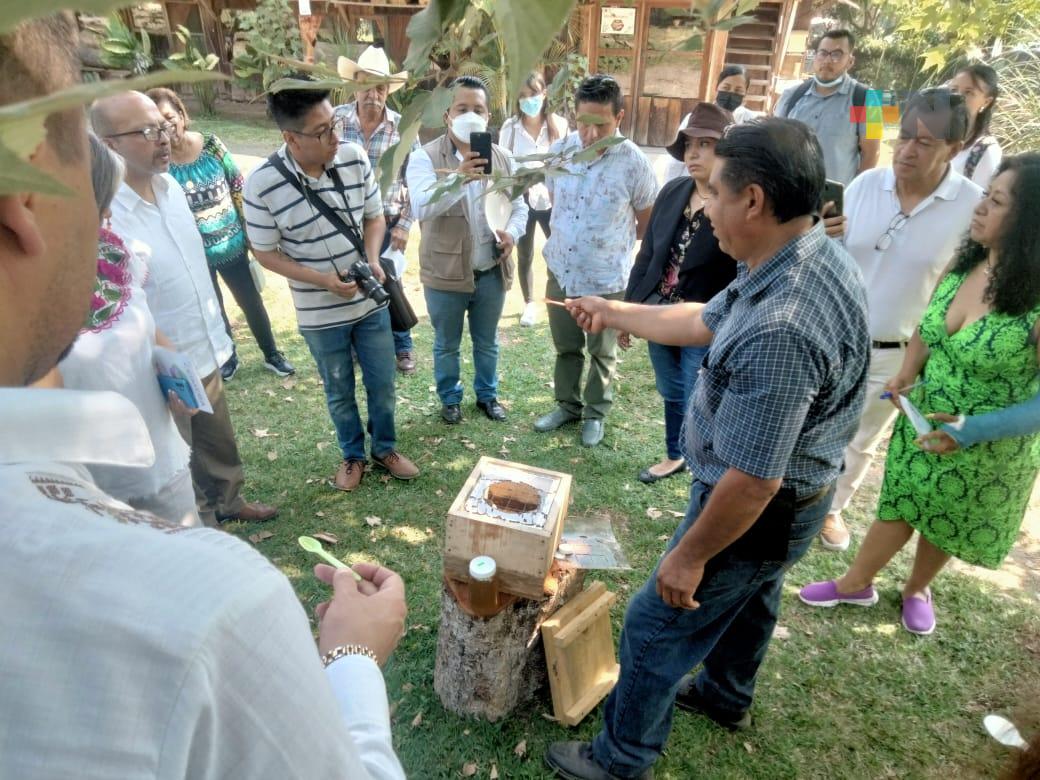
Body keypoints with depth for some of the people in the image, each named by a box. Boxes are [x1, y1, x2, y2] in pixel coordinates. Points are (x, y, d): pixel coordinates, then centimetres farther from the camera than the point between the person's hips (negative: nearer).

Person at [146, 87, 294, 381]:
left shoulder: (211, 144, -11)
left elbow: (238, 189, -2)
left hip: (232, 244, 1)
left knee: (251, 302, 13)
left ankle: (272, 355, 32)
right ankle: (228, 356, 41)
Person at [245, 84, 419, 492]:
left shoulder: (355, 157, -11)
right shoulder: (262, 184, -19)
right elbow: (265, 252, -9)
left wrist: (372, 259, -16)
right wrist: (323, 280, -21)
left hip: (371, 301, 3)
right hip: (320, 314, -2)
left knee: (382, 384, 15)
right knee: (340, 393, 16)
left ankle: (385, 449, 39)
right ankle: (352, 456, 40)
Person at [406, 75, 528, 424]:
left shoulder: (503, 158, 2)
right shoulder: (425, 157, -12)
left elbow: (519, 206, 10)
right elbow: (420, 208, -28)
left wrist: (512, 232, -12)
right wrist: (458, 179, -43)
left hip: (492, 271, 3)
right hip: (445, 273, -3)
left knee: (487, 343, 20)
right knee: (446, 345, 16)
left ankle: (487, 394, 43)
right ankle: (450, 398, 39)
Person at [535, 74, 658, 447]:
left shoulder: (635, 163, -17)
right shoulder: (560, 149, -7)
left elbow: (648, 220, -1)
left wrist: (616, 246, 11)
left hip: (607, 279, -3)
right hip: (560, 270, 4)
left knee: (601, 353, 15)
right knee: (566, 347, 20)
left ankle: (595, 413, 36)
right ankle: (567, 405, 40)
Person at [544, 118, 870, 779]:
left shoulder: (778, 329, -39)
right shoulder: (815, 255, -7)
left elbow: (752, 481, -32)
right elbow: (704, 321, 5)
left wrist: (689, 556, -18)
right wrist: (614, 312, 11)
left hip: (757, 513, -9)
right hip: (796, 494, 9)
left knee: (654, 628, 10)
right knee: (749, 598, 31)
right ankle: (727, 696, 60)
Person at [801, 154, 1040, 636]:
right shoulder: (962, 264, -9)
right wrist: (906, 375, -5)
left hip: (989, 448, -3)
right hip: (922, 421, 4)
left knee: (948, 523, 21)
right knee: (900, 505, 18)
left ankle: (917, 588, 48)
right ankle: (856, 583, 38)